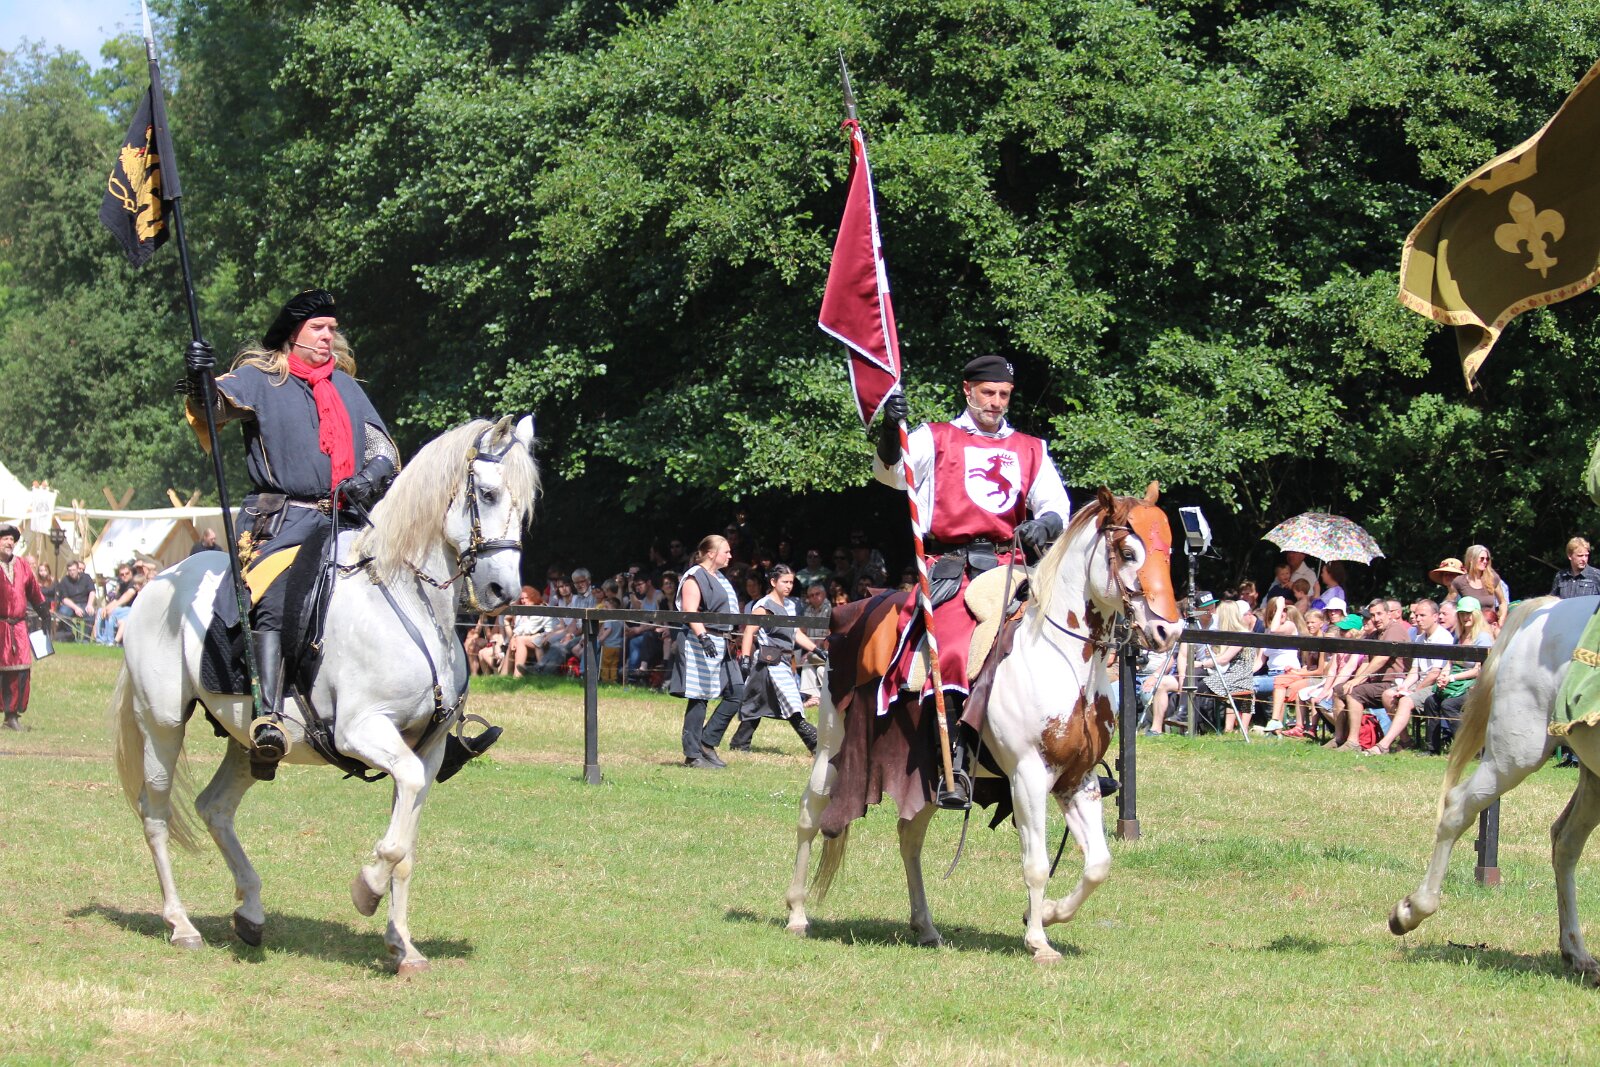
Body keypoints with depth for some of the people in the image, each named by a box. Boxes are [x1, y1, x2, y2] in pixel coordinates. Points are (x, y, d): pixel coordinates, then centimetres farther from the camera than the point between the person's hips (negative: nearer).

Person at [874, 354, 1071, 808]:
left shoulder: (1031, 450, 22)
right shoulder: (936, 440, 12)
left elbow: (1056, 503, 10)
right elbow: (891, 472, -5)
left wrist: (1047, 523, -14)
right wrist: (889, 430, -25)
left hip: (1008, 565, 3)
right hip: (951, 566, -3)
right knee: (955, 654, -22)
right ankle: (952, 771, -22)